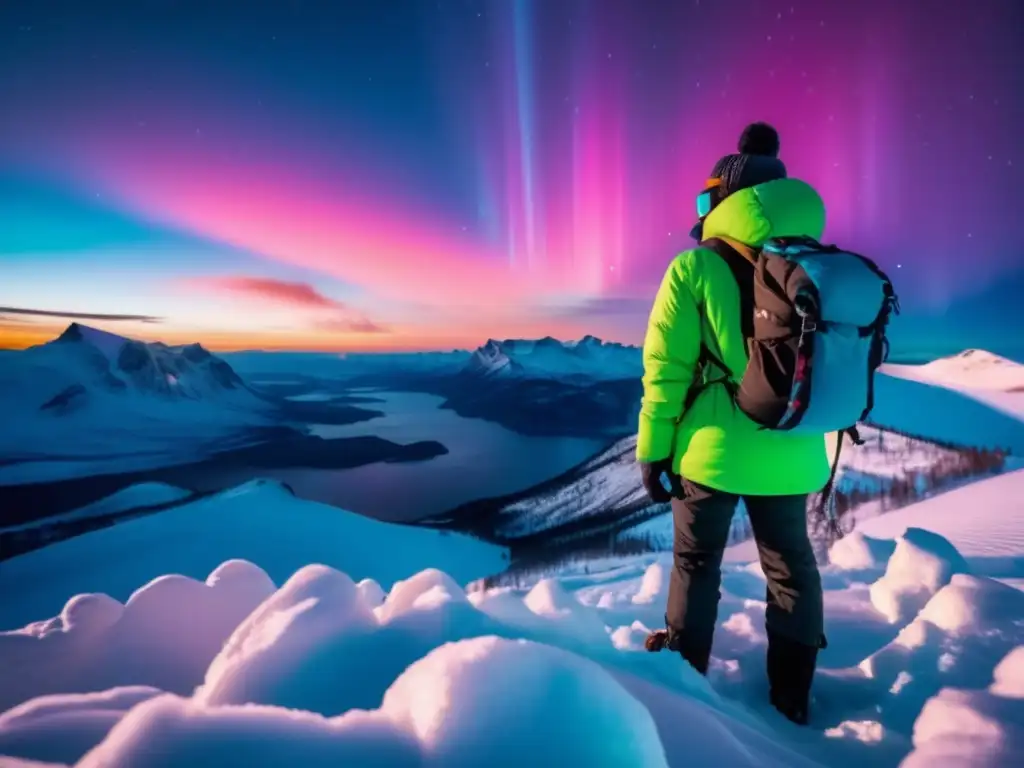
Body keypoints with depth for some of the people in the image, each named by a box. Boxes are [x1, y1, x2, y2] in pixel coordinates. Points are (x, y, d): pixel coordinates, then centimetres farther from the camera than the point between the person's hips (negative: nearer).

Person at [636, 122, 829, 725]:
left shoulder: (695, 268, -12)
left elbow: (666, 369, -12)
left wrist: (653, 450, -2)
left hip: (711, 451, -3)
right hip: (791, 455, 4)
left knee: (696, 563, 16)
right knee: (792, 566, 18)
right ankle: (792, 693, 34)